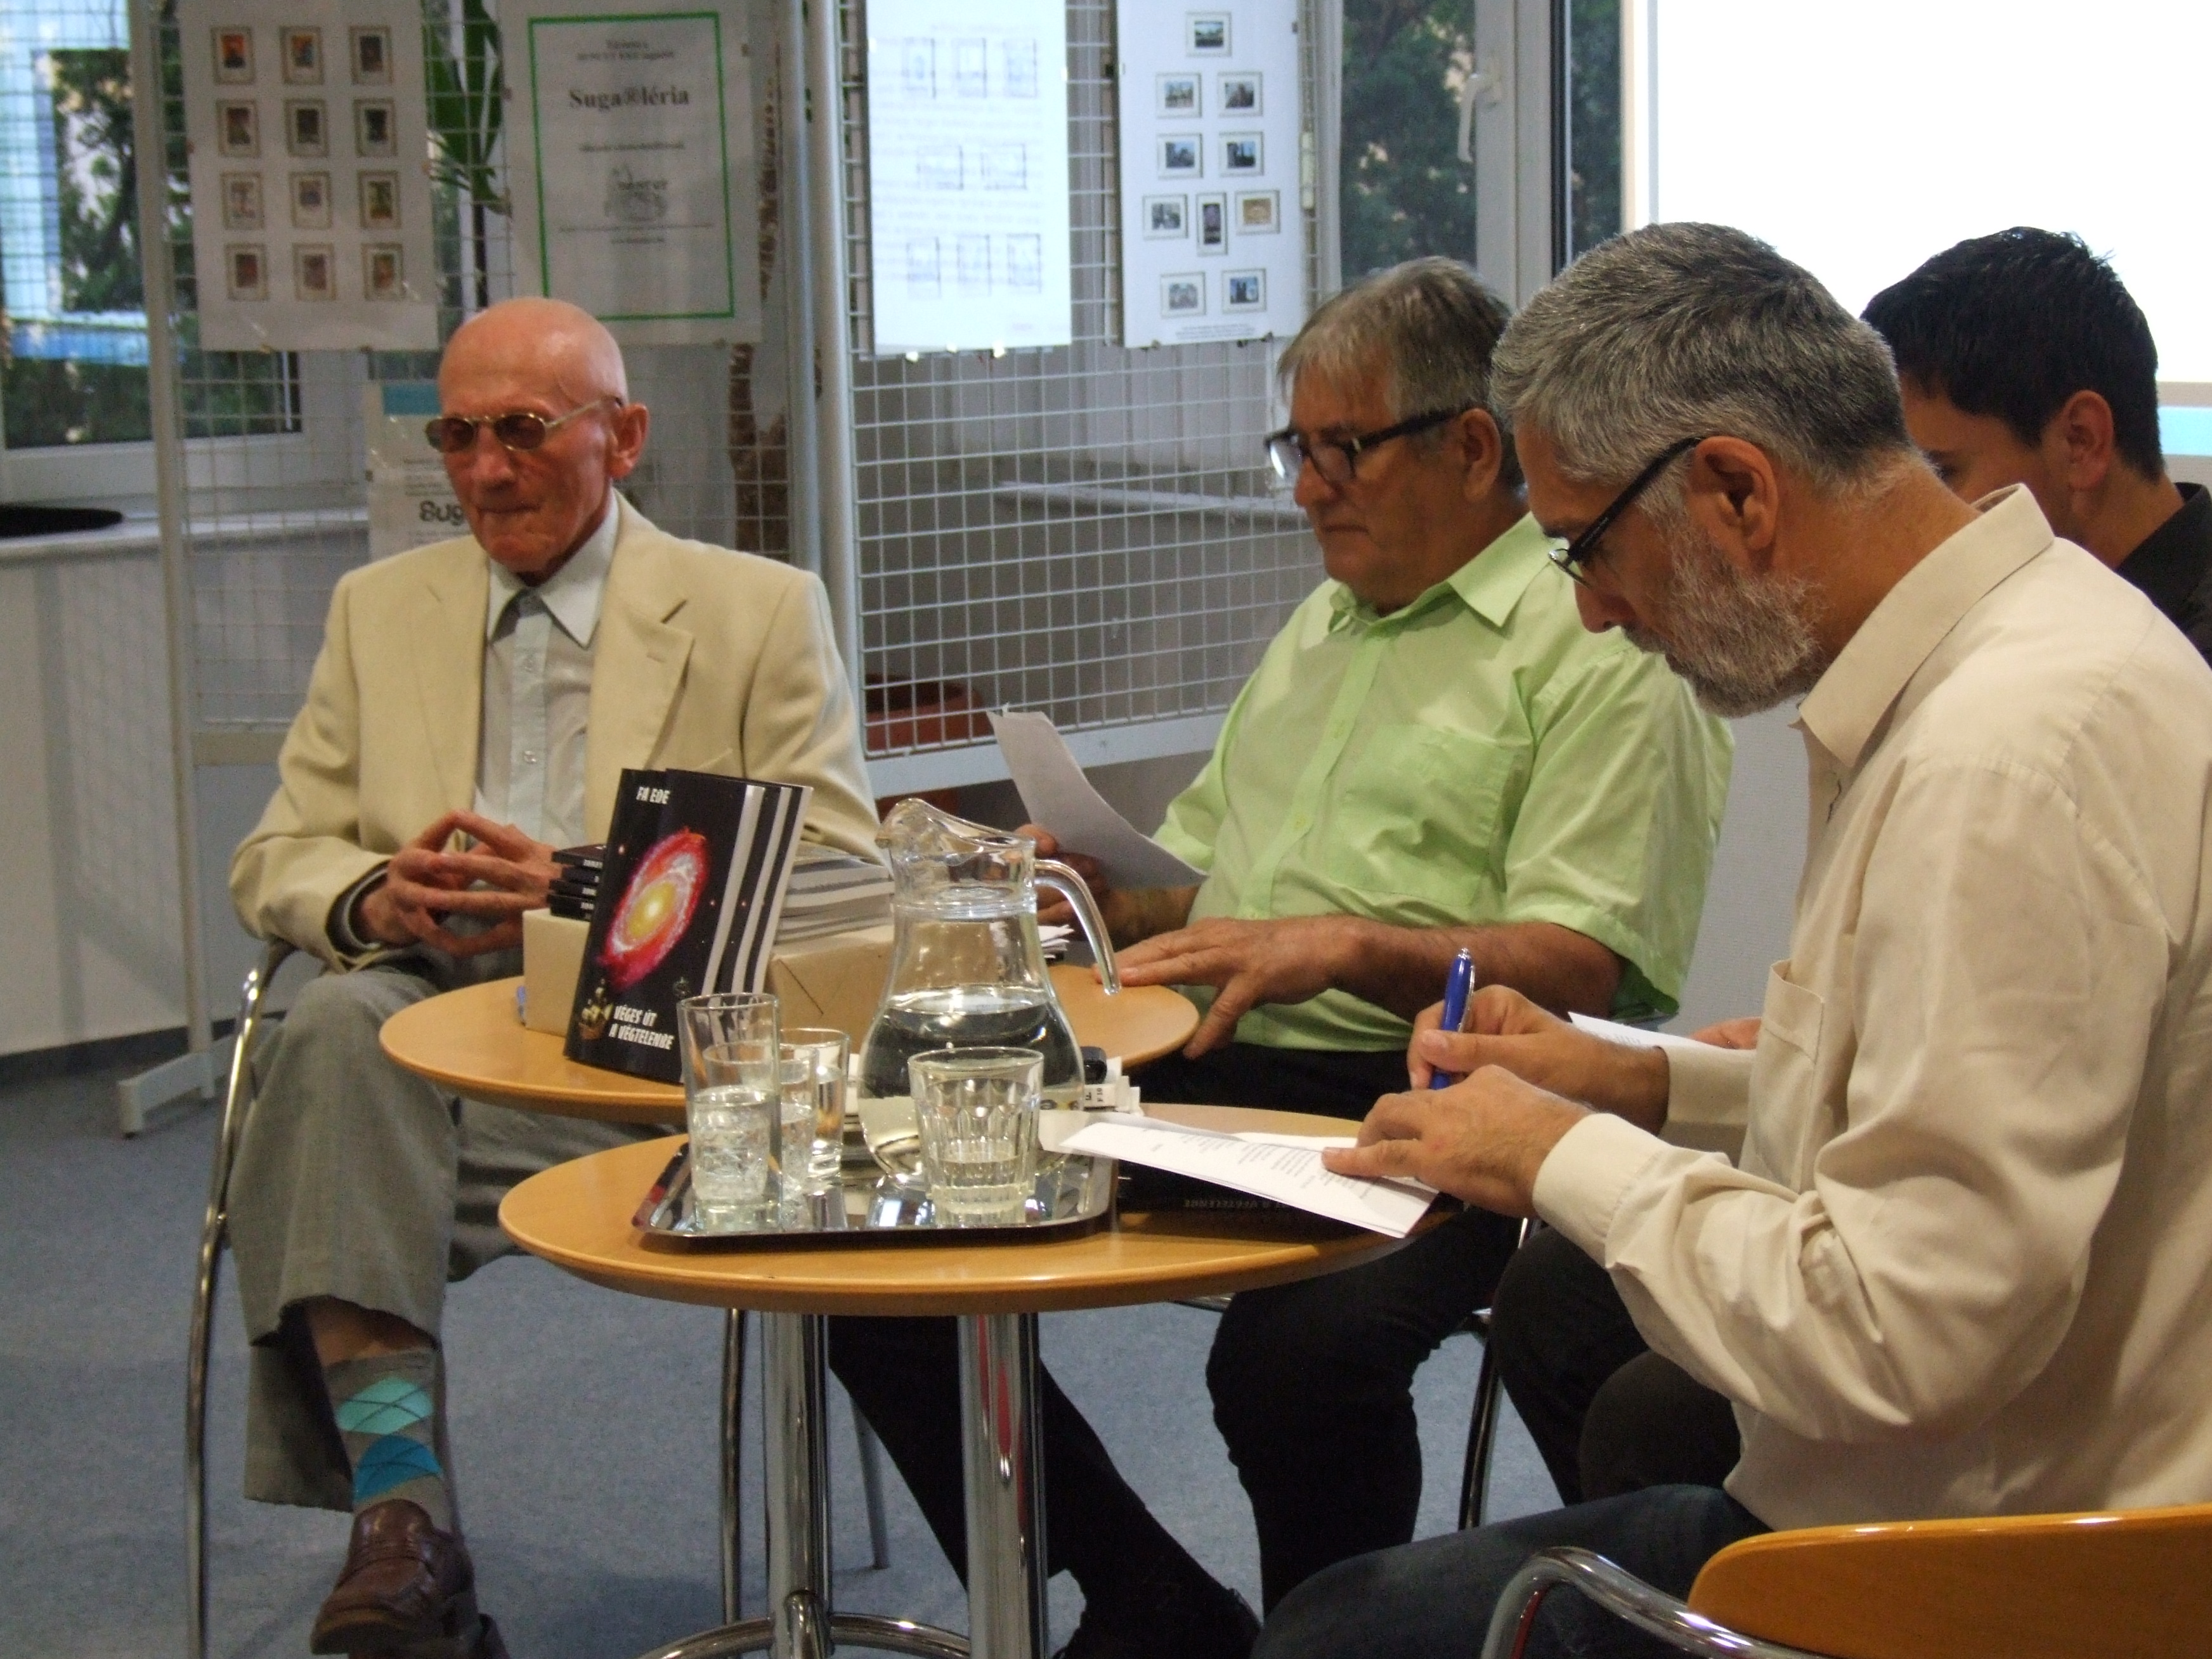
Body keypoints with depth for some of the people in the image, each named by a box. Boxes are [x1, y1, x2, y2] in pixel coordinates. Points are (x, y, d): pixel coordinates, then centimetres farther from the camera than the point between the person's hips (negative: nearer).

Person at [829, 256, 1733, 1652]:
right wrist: (1108, 892, 9)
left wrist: (1350, 947, -26)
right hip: (1201, 1079, 8)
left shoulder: (1596, 646, -3)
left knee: (1298, 1355, -37)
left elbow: (1586, 965, -13)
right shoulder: (1322, 624, 25)